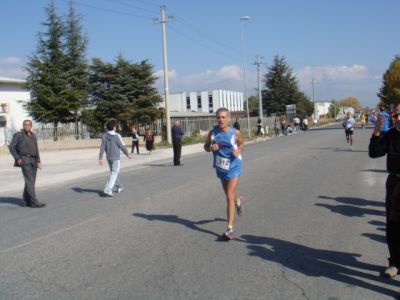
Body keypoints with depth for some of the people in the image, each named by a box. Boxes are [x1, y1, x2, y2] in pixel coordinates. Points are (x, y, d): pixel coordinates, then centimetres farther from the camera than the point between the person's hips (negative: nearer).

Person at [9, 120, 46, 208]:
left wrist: (38, 161, 11)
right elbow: (11, 147, -2)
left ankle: (27, 200, 23)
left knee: (31, 181, 10)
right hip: (25, 160, -6)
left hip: (33, 160, 6)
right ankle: (34, 202, -13)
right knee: (29, 181, -11)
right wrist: (17, 158, -10)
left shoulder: (33, 136, 16)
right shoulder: (18, 135, -1)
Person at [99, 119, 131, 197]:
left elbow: (102, 148, -5)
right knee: (114, 173, -3)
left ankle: (119, 187, 32)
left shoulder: (104, 136, -1)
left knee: (113, 173, 20)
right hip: (116, 158, -6)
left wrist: (100, 158, -5)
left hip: (109, 157, 6)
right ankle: (108, 189, -16)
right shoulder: (116, 136, -14)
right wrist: (128, 154, 2)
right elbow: (122, 147, -11)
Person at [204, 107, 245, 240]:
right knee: (228, 194, 23)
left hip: (233, 167, -4)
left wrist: (238, 151, -16)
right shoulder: (212, 133, -7)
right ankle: (238, 201, 60)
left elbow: (241, 143, 6)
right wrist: (211, 147, -19)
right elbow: (206, 146, 4)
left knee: (229, 197, -12)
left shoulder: (235, 133, -13)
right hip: (220, 167, 4)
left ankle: (230, 229, -10)